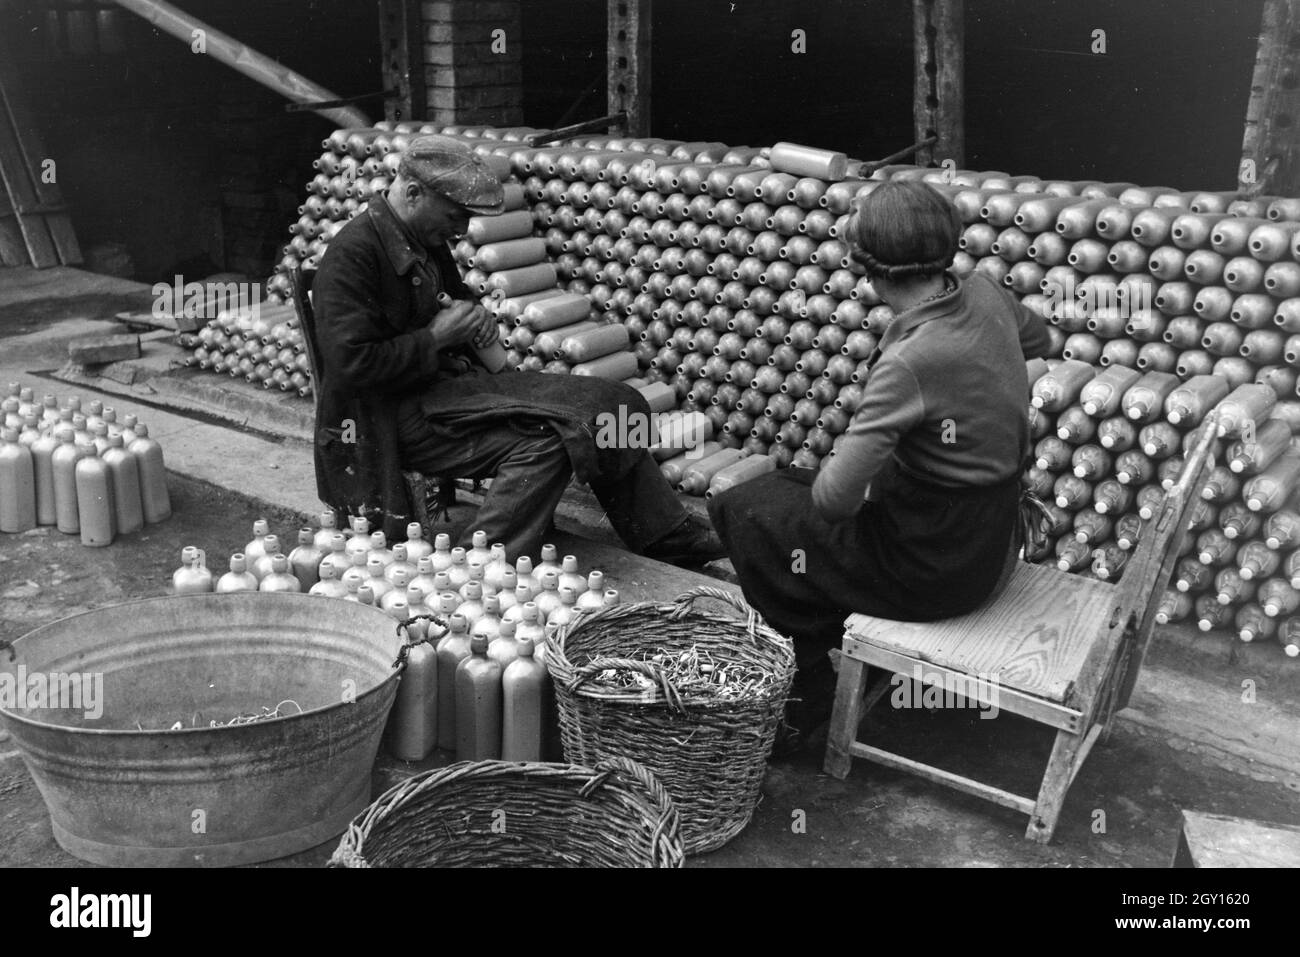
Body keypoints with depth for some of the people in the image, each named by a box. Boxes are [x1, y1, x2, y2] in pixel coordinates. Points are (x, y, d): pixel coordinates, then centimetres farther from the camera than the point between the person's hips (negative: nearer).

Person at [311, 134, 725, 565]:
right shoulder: (352, 254, -15)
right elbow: (351, 365, -24)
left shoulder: (426, 242, 13)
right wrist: (436, 338, -17)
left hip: (452, 381, 9)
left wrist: (475, 318, 8)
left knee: (607, 405, -1)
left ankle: (666, 536, 8)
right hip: (397, 413, -9)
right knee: (541, 441, -29)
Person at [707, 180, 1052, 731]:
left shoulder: (909, 361, -31)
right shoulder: (986, 298, -7)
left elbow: (835, 496, -30)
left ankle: (805, 692, 25)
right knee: (786, 482, 22)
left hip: (933, 568, -8)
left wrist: (825, 478, -8)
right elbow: (1037, 339, 19)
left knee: (741, 510, 8)